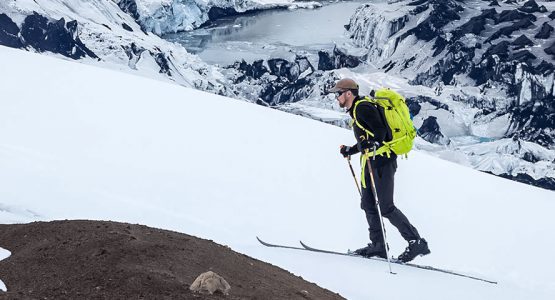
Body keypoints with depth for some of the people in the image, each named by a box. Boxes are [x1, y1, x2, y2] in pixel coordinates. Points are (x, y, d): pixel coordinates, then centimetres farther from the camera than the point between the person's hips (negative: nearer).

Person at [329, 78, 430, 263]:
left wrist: (372, 145, -35)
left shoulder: (362, 107, -12)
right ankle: (378, 245, 14)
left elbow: (381, 131, -21)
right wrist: (350, 150, 35)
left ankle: (417, 243, -5)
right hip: (372, 161, 11)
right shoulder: (357, 110, 19)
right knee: (368, 204, 9)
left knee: (385, 207, -10)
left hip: (381, 160, -11)